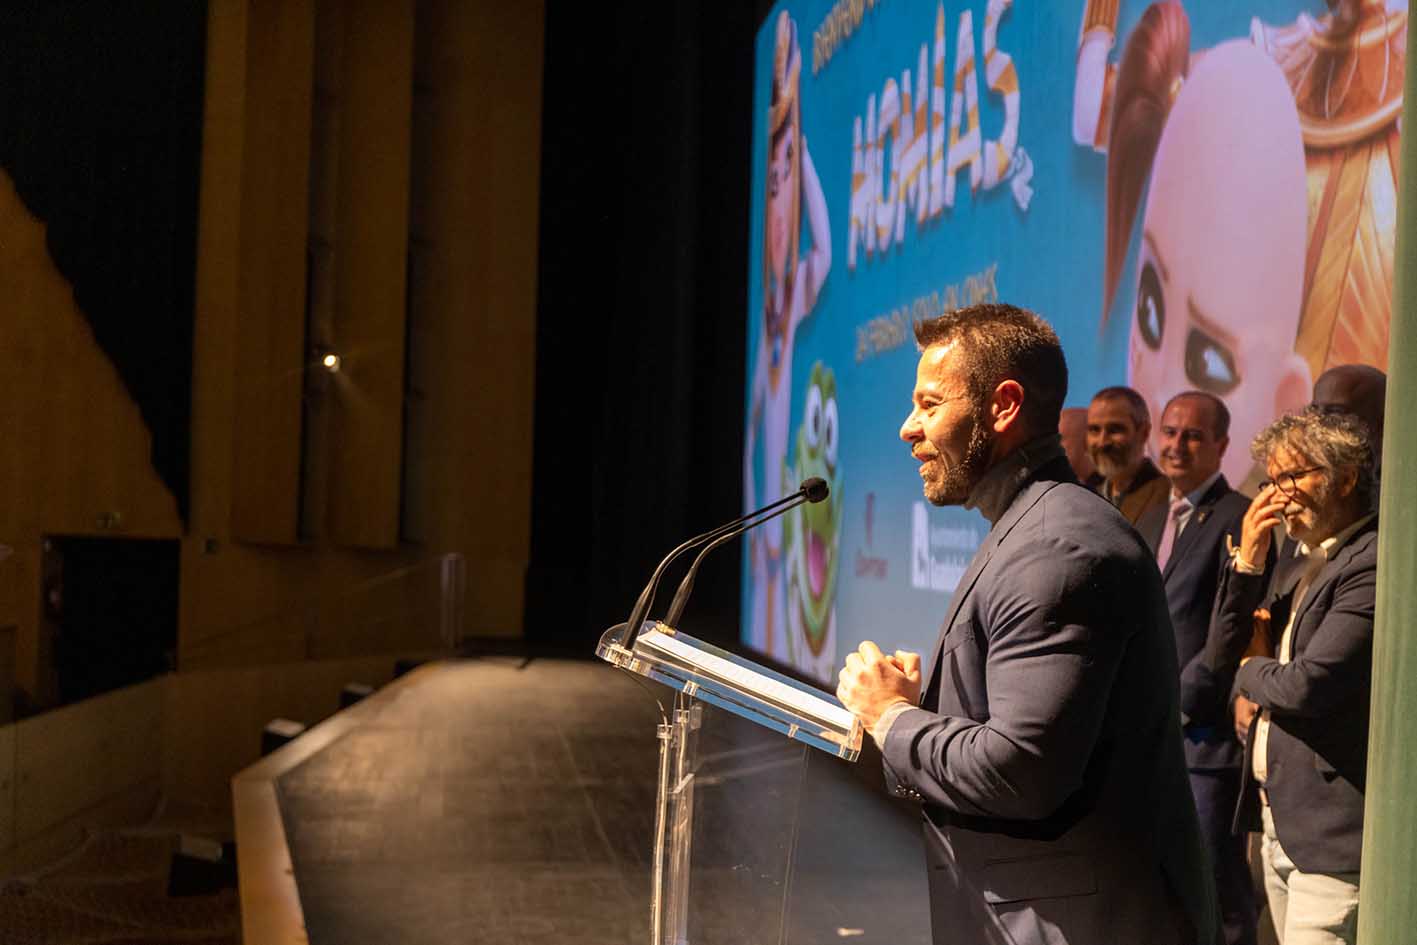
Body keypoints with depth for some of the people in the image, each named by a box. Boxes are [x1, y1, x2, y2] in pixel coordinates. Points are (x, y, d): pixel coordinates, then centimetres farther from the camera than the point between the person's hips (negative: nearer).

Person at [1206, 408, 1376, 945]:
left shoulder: (1373, 564, -16)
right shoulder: (1300, 564, 13)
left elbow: (1306, 686, -23)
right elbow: (1222, 657, 12)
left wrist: (1251, 668, -1)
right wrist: (1247, 562, 0)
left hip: (1331, 835, -9)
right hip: (1278, 823, 9)